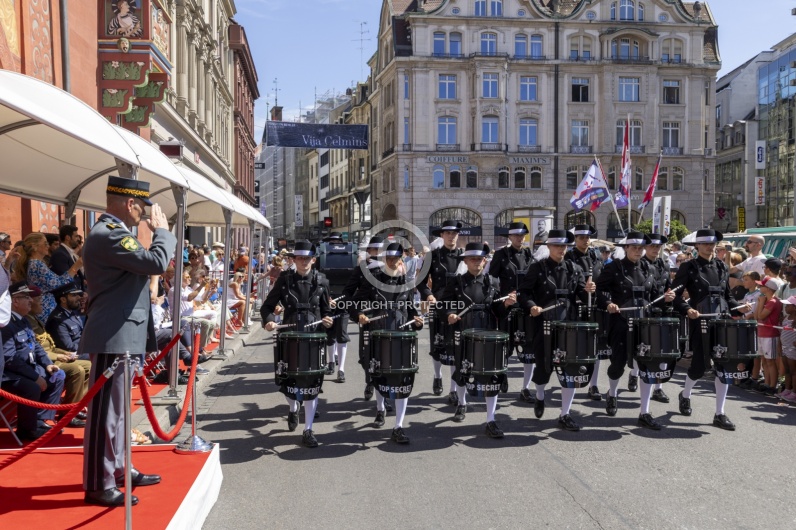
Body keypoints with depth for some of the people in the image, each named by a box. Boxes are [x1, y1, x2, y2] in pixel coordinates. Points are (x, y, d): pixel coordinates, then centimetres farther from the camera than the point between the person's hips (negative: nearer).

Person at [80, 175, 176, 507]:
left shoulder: (114, 232, 16)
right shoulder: (107, 234, -18)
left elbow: (142, 265, 23)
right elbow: (157, 262, -25)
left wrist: (157, 234, 11)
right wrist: (161, 230, -10)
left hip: (122, 335, 11)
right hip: (113, 336, -11)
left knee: (118, 407, 18)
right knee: (105, 409, -4)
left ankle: (117, 468, 30)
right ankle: (98, 485, 3)